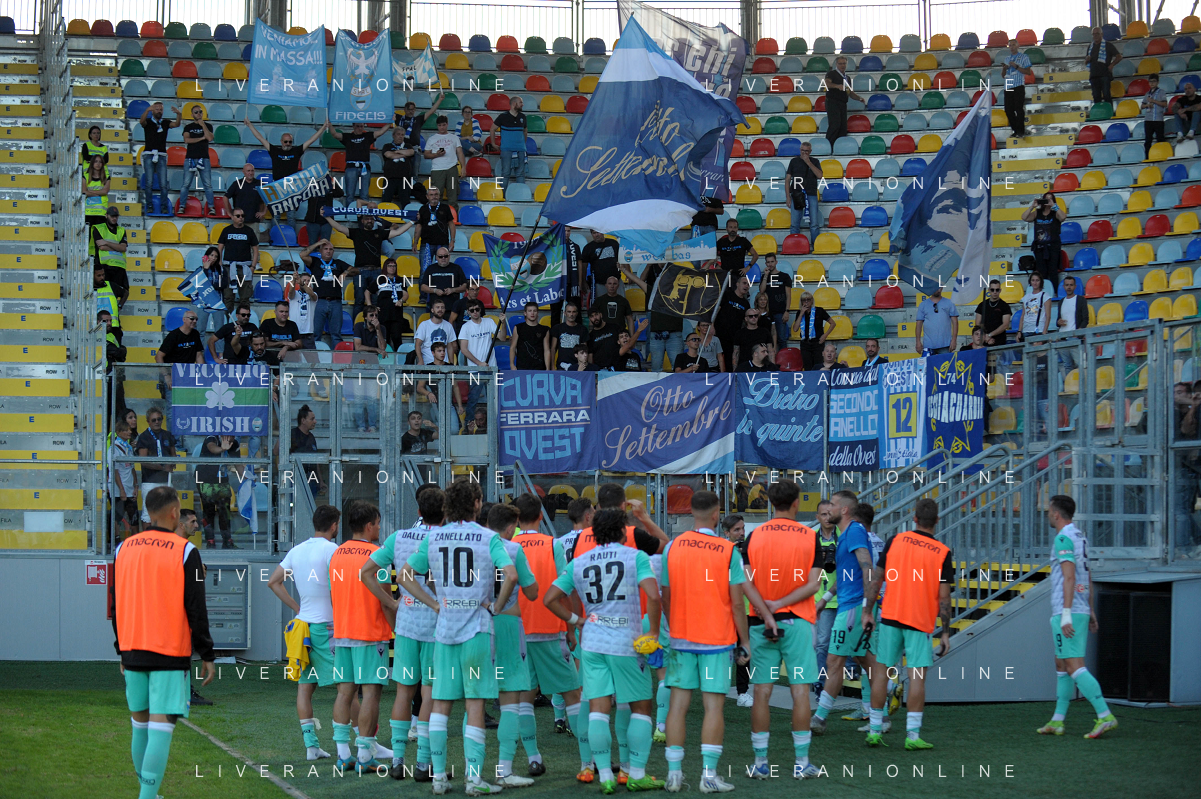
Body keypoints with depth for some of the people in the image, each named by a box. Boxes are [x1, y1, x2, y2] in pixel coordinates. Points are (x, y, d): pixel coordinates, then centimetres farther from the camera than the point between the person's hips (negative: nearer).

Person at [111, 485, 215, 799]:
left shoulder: (124, 549, 8)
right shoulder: (185, 552, -7)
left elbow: (115, 605, 13)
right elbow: (196, 609, -8)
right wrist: (207, 656, -1)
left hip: (132, 651, 5)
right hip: (170, 654, -5)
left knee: (140, 723, 15)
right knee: (162, 726, -8)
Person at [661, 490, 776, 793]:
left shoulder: (672, 547, 1)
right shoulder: (728, 551, -8)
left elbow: (665, 598, 6)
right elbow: (737, 602, -7)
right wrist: (745, 642, 2)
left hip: (681, 639, 3)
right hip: (717, 639, -3)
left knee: (678, 704, 5)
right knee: (714, 705, 0)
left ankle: (674, 773, 5)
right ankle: (709, 774, -4)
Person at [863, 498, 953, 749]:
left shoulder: (896, 540, 1)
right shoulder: (942, 552, -5)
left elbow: (876, 578, 2)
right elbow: (943, 597, -6)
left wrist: (868, 611, 10)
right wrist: (945, 632, 1)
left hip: (890, 616, 2)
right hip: (920, 622, -2)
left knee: (882, 672, 8)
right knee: (917, 677, 0)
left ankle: (874, 729, 11)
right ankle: (912, 734, -5)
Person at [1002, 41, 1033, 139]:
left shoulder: (1024, 57, 5)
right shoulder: (1007, 58, 20)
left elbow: (1028, 72, -3)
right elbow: (1003, 74, 23)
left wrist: (1016, 66, -12)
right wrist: (1005, 68, 1)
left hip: (1018, 86, -5)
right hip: (1008, 87, 5)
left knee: (1019, 109, -11)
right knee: (1008, 110, 1)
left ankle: (1021, 132, -9)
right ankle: (1015, 130, 11)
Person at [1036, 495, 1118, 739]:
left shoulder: (1063, 539, -12)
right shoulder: (1080, 536, 17)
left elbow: (1069, 577, -20)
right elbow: (1088, 577, 21)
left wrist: (1066, 613, -23)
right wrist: (1091, 612, 25)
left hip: (1067, 612, -10)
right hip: (1081, 609, 10)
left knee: (1074, 666, -12)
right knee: (1062, 665, 14)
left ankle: (1105, 716, -19)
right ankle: (1057, 721, 17)